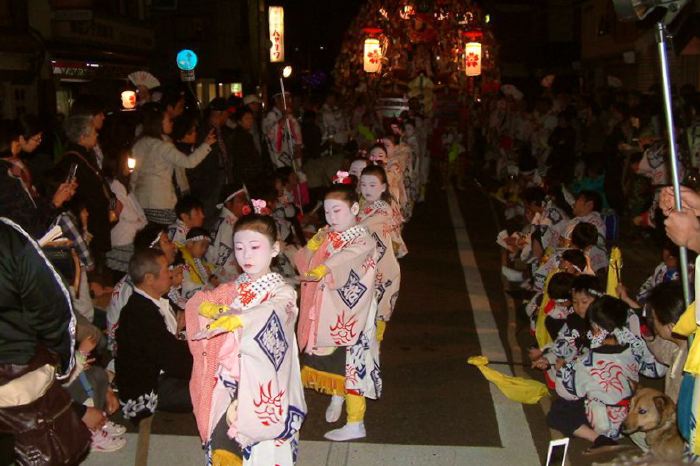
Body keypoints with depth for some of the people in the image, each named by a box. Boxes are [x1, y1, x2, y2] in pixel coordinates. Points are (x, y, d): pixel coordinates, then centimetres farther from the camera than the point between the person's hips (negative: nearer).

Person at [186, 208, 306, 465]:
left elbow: (274, 312, -27)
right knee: (224, 437, 5)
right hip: (231, 379, 5)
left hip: (263, 381, -4)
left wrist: (240, 319, -43)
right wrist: (209, 308, -17)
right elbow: (197, 301, 5)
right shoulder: (233, 289, 11)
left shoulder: (282, 290, -6)